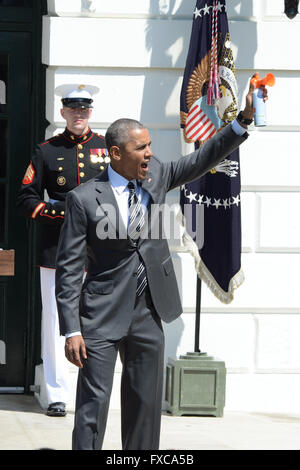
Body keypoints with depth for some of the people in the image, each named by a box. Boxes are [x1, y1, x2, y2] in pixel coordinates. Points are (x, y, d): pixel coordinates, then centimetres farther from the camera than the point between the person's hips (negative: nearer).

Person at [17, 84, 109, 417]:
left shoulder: (108, 149, 11)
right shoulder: (46, 151, 7)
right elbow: (26, 200, 5)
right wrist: (63, 210, -9)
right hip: (57, 249, -1)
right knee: (55, 322, 0)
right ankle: (57, 395, 8)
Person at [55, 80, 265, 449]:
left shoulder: (155, 176, 5)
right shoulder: (84, 199, -10)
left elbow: (203, 160, 7)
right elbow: (69, 269, -10)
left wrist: (244, 119, -7)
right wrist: (71, 331, -15)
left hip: (148, 313, 5)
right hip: (103, 316, -5)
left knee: (145, 405, 11)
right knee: (93, 404, -6)